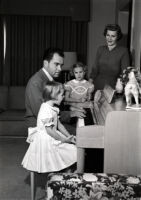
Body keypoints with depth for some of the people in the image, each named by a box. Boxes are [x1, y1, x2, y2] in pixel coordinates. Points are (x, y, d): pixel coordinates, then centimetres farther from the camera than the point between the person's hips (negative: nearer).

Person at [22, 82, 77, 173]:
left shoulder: (53, 108, 8)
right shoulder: (46, 110, -24)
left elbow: (59, 125, 13)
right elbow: (49, 131, -24)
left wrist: (69, 136, 5)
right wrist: (64, 140, -17)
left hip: (51, 139, 10)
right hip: (45, 141, -10)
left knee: (73, 148, 4)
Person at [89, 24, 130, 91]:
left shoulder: (123, 51, -3)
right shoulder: (100, 49, 10)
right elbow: (95, 68, 10)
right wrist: (91, 79, -4)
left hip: (113, 86, -3)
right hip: (98, 85, 3)